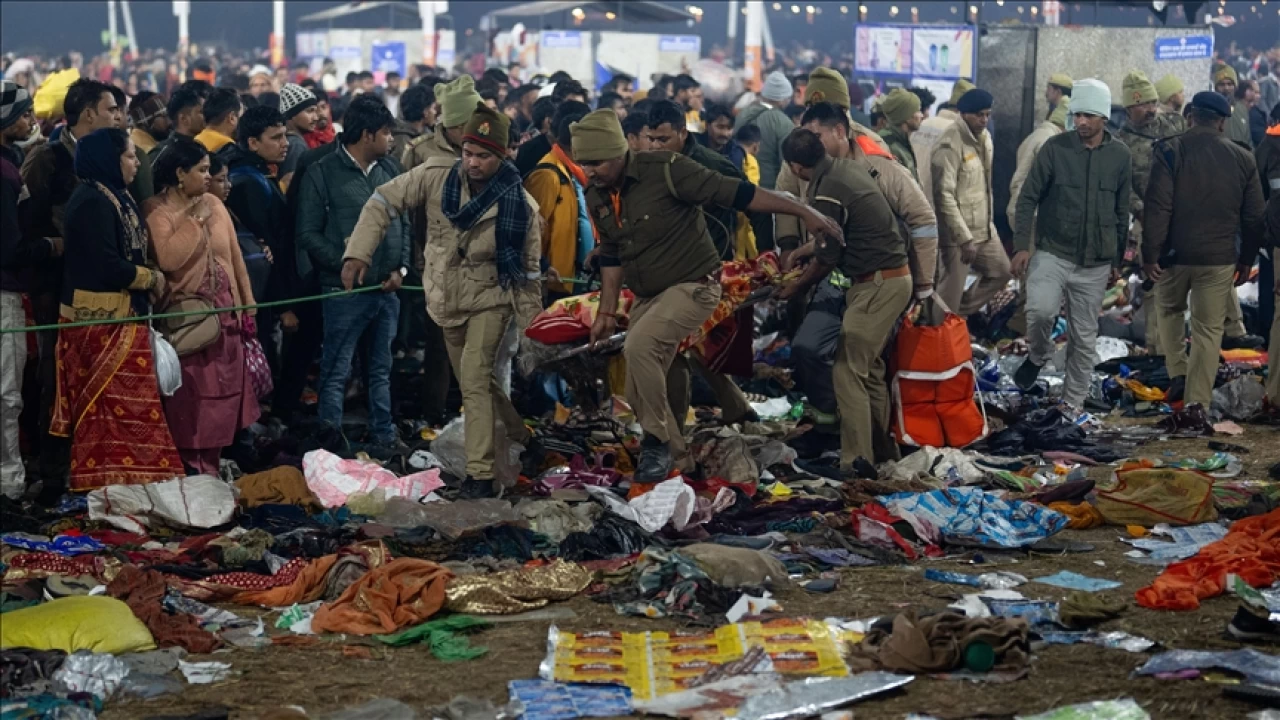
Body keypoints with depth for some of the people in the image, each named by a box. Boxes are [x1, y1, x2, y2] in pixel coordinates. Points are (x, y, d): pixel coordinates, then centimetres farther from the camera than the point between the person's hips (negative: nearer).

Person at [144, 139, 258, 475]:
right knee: (190, 399, -4)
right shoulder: (156, 210, -9)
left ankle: (211, 469, 19)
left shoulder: (213, 204, 9)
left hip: (224, 313, 6)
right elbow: (168, 259, -25)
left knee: (222, 396, 9)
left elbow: (234, 256, 13)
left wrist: (247, 305, 10)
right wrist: (194, 220, -17)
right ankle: (193, 473, 3)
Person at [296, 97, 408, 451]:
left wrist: (401, 268, 1)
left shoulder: (390, 170, 11)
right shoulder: (322, 174, -6)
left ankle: (384, 435, 26)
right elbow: (309, 234, -8)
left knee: (381, 369, 16)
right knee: (336, 371, -1)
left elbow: (404, 223, 16)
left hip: (388, 288, 6)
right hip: (346, 289, -6)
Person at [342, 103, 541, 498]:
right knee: (476, 381, 15)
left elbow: (529, 270, -9)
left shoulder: (519, 204, -18)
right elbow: (384, 203, -8)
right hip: (447, 300, 4)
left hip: (490, 299, -4)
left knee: (474, 379, -19)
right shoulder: (437, 177, -15)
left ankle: (480, 473, -17)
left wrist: (529, 327, -9)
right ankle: (521, 434, 37)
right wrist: (358, 253, -20)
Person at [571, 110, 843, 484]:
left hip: (693, 286, -8)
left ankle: (658, 442, -13)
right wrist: (606, 312, 12)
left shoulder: (666, 170, -22)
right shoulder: (597, 198, 0)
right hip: (647, 297, 8)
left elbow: (735, 193, -22)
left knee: (639, 346, -28)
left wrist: (804, 211, -24)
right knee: (640, 393, 8)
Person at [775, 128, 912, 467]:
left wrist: (793, 288, 7)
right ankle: (883, 451, 25)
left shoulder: (827, 194, -19)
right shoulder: (848, 167, 8)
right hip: (894, 277, 9)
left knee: (849, 372, -7)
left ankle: (856, 463, -9)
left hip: (877, 284, -9)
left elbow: (827, 259, -10)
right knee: (870, 367, 17)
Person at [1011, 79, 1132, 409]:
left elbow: (1121, 212, 11)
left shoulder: (1120, 155, 3)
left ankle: (1073, 404, 20)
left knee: (1084, 338, 6)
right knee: (1041, 310, -26)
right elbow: (1028, 197, -1)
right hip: (1052, 253, -2)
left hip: (1095, 263, 2)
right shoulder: (1055, 147, -4)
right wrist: (1021, 245, -10)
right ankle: (1039, 355, 6)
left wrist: (1118, 261, 13)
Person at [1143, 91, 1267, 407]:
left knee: (1169, 309, 26)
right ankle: (1197, 403, 2)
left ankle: (1178, 373, 15)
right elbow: (1255, 217, 6)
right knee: (1209, 329, 6)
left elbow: (1158, 207, -13)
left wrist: (1150, 253, -8)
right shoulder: (1243, 158, 2)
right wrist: (1247, 258, 17)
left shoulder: (1170, 151, -7)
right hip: (1219, 259, 1)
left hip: (1175, 253, -1)